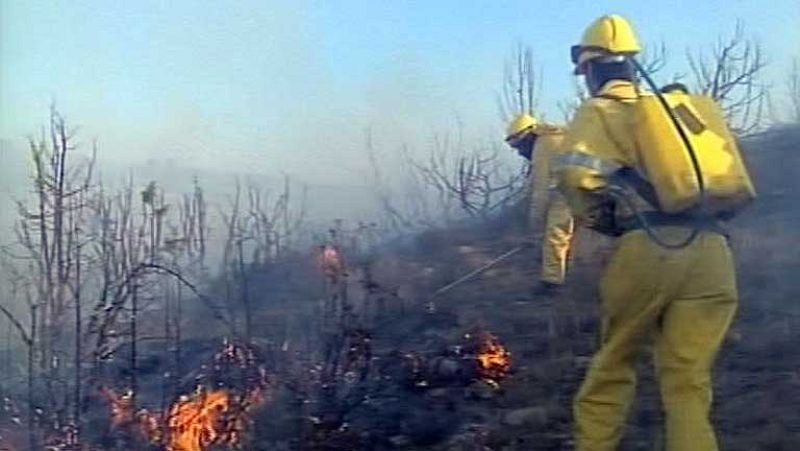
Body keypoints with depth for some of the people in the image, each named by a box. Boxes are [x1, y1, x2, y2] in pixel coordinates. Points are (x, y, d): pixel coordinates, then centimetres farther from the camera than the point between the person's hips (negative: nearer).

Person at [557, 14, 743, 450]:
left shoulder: (600, 111, 8)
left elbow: (576, 176, -9)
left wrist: (599, 220, 8)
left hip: (649, 247, -4)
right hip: (710, 250, 4)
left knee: (613, 361, 16)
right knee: (689, 380, 7)